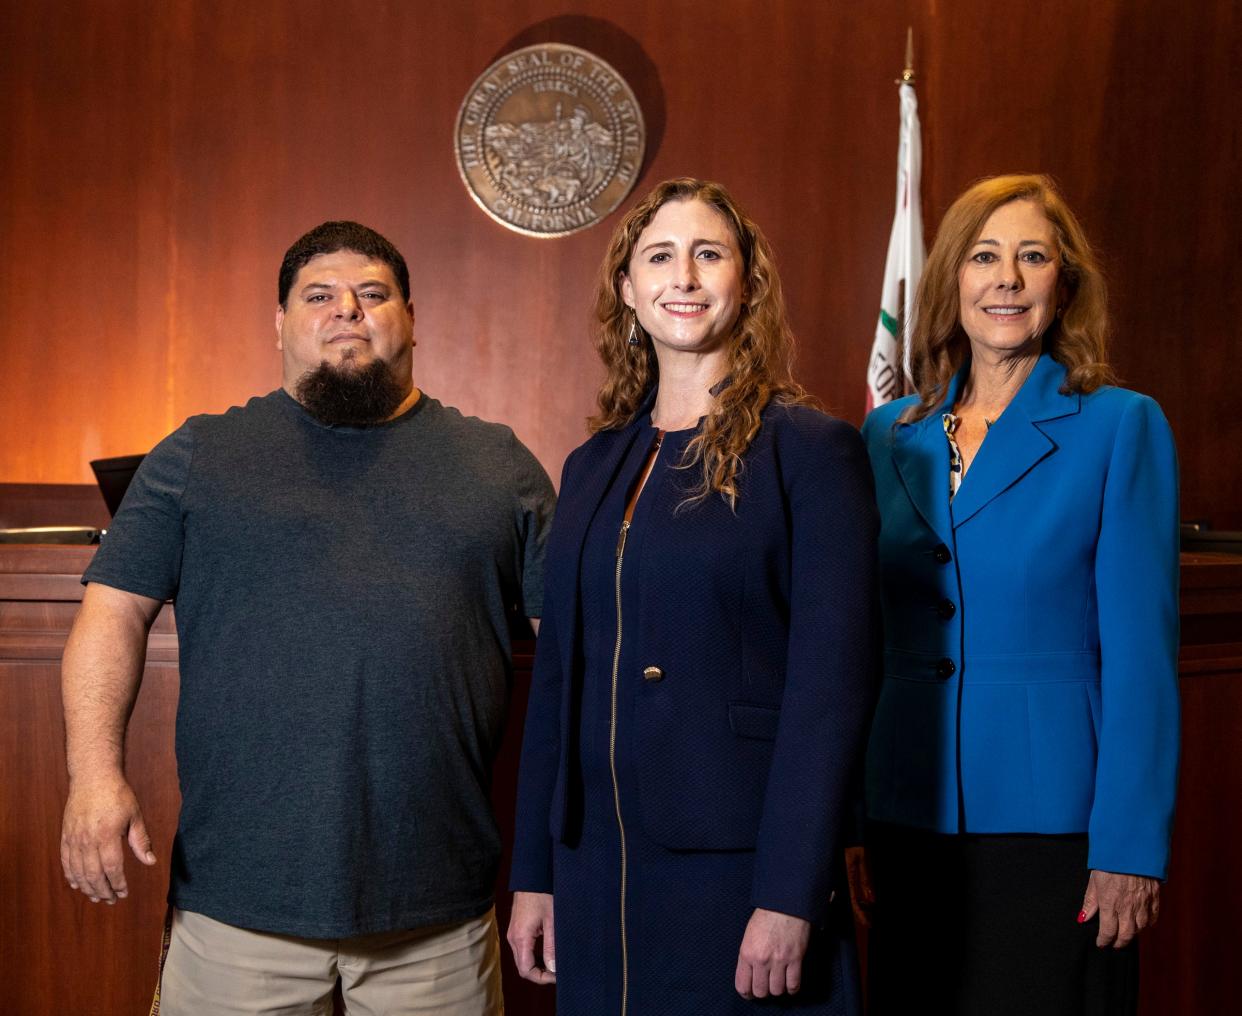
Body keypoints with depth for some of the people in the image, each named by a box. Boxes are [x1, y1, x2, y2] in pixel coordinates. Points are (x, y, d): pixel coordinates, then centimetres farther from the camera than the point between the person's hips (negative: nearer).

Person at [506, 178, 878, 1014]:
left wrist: (790, 897, -16)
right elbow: (557, 677, 12)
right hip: (598, 869, 5)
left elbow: (832, 682, -11)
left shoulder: (811, 451, -5)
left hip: (739, 865, -5)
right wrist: (534, 875, 10)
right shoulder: (594, 467, 11)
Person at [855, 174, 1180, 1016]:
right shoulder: (889, 435, 8)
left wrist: (1131, 849, -12)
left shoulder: (1122, 426, -4)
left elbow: (1140, 652, -7)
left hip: (1051, 820, -4)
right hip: (909, 822, 4)